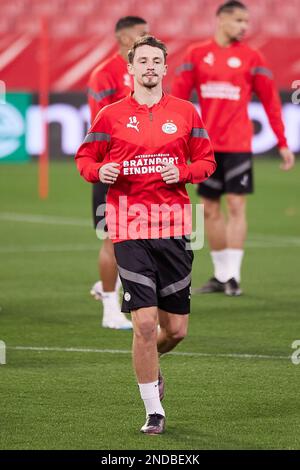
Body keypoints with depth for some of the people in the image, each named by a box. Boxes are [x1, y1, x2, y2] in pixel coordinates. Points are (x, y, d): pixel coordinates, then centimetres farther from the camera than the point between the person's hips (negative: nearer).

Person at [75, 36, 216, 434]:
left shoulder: (185, 113, 8)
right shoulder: (111, 116, 4)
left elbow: (206, 161, 12)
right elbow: (85, 157, 12)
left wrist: (182, 172, -8)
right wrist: (99, 171, -10)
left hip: (173, 225, 2)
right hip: (129, 226, -2)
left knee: (176, 329, 5)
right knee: (145, 322, -10)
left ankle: (149, 363, 41)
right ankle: (154, 411, 4)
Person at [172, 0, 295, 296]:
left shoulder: (251, 58, 1)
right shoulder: (196, 55, 6)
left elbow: (270, 102, 3)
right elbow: (178, 95, 4)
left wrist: (283, 143, -1)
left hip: (237, 145, -3)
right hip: (207, 146, 3)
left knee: (235, 205, -8)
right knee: (210, 209, 7)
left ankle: (233, 276, -5)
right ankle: (220, 276, 17)